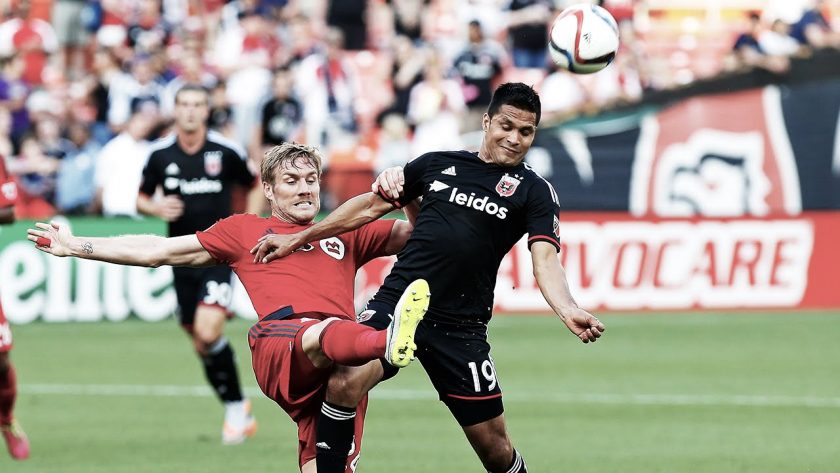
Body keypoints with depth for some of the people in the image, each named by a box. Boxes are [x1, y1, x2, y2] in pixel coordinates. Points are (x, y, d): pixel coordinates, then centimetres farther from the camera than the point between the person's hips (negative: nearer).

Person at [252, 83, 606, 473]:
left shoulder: (534, 191, 4)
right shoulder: (438, 164, 11)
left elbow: (545, 261, -10)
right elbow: (371, 206, 21)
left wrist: (569, 311, -31)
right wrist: (298, 239, 22)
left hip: (460, 329, -1)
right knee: (344, 384, -26)